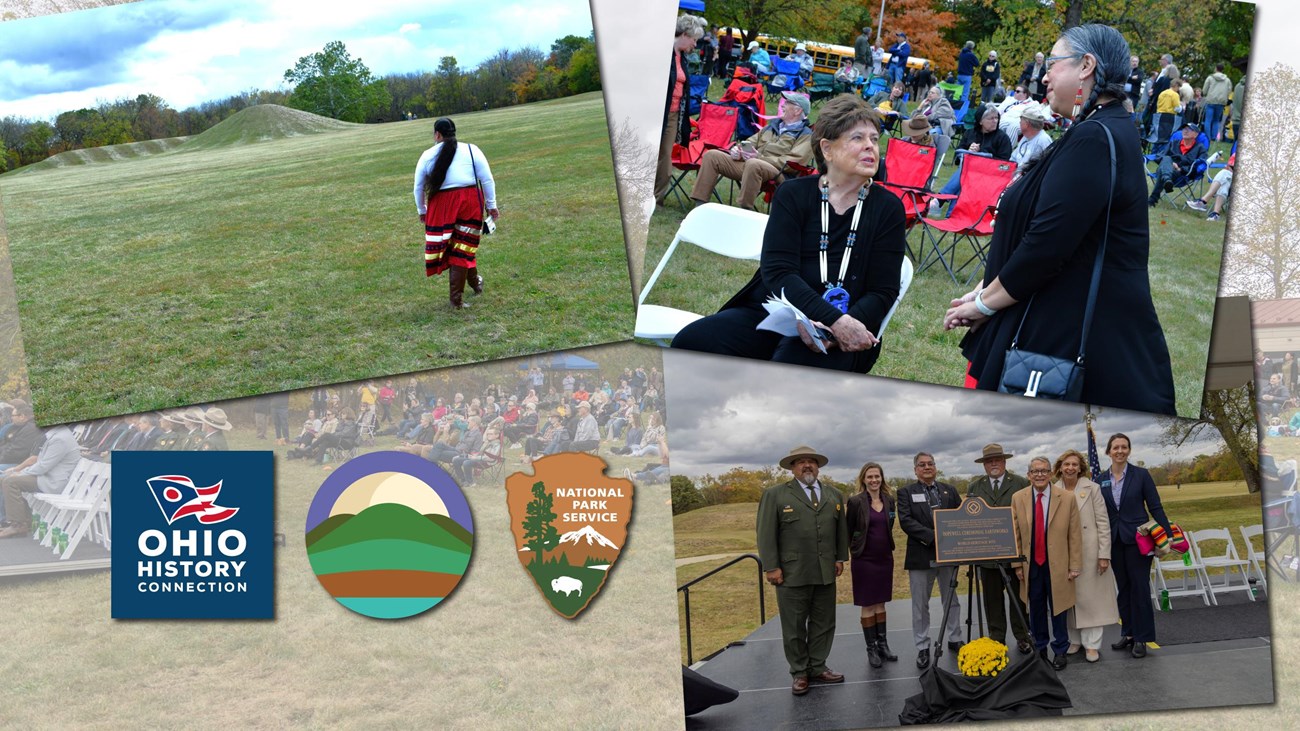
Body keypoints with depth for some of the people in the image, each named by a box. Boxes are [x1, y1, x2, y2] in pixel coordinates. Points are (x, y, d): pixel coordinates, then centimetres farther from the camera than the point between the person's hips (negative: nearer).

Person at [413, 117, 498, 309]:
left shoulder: (428, 156, 6)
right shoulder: (471, 150, 4)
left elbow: (418, 187, 13)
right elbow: (487, 180, 3)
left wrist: (422, 210, 27)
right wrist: (491, 205, 13)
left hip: (441, 205, 0)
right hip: (471, 202, 0)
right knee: (463, 248, 8)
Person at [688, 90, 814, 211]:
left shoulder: (805, 135, 4)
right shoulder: (774, 124, 28)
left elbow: (794, 161, -10)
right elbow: (751, 141, 30)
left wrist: (760, 158, -17)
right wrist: (738, 148, 6)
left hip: (777, 172, -8)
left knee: (753, 164, -41)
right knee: (711, 156, -5)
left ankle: (745, 211, -35)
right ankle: (700, 204, -11)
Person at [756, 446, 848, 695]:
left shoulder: (834, 495, 14)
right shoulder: (775, 495, -1)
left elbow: (841, 529, 18)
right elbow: (766, 533, -4)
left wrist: (841, 557, 9)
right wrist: (771, 567, -9)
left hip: (826, 573, 4)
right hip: (792, 573, -4)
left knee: (823, 624, 8)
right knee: (794, 627, 2)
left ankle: (817, 668, 19)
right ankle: (799, 673, 11)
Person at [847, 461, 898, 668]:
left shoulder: (889, 500, 3)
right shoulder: (856, 502, -9)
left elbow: (889, 527, 13)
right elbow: (848, 532, -4)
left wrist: (887, 547, 7)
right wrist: (849, 556, -3)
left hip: (885, 558, 4)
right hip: (864, 560, -4)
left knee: (880, 602, 12)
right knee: (867, 605, 2)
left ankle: (882, 644, 19)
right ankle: (871, 649, 8)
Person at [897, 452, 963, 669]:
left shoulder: (949, 490, 10)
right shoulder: (906, 493, 1)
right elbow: (906, 521, -11)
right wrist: (933, 537, -20)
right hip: (921, 555, -3)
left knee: (951, 600, 13)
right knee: (920, 606, 3)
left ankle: (955, 639, 25)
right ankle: (922, 648, 9)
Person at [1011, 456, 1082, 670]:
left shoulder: (1067, 499, -4)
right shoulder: (1018, 499, 0)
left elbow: (1075, 535, -3)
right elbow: (1015, 534, 4)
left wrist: (1075, 566, -5)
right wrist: (1017, 564, 1)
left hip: (1057, 564, -2)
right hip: (1031, 564, 2)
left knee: (1058, 608, 7)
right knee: (1036, 608, 10)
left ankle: (1060, 651, 19)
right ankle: (1039, 648, 24)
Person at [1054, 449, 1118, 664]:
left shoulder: (1092, 488, -3)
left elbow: (1103, 523, -4)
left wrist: (1104, 555, -9)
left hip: (1088, 552, -2)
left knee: (1090, 596, 1)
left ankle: (1091, 644, 6)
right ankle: (1074, 639, 18)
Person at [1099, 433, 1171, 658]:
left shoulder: (1141, 475, -3)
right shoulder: (1101, 480, 5)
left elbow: (1155, 507, -3)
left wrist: (1167, 535, -9)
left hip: (1137, 538, -3)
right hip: (1114, 540, 3)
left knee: (1140, 587, -2)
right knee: (1122, 587, 10)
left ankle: (1141, 638, 4)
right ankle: (1128, 633, 19)